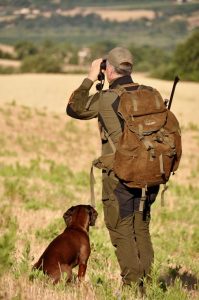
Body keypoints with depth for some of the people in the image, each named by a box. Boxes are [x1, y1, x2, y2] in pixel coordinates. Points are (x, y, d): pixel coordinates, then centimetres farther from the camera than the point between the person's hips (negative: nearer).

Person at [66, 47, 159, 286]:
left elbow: (74, 109, 5)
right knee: (141, 230, 15)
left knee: (122, 232, 3)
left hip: (118, 176, -5)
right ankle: (147, 282, 16)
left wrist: (90, 79, 9)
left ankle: (133, 284, 0)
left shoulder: (104, 99, -11)